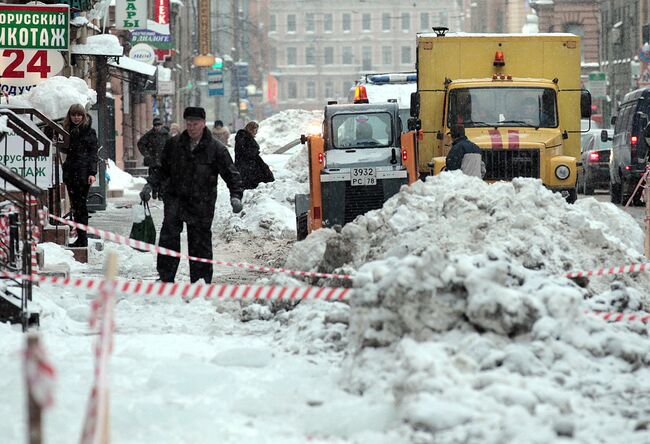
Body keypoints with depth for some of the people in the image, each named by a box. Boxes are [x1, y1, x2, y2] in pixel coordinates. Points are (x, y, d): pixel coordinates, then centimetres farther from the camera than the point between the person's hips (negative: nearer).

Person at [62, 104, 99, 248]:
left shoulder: (89, 131, -2)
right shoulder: (68, 130, 17)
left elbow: (94, 153, -6)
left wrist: (92, 172, -13)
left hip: (83, 172, -6)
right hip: (70, 172, 6)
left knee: (80, 204, -8)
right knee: (75, 205, 5)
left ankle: (83, 239, -7)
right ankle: (80, 238, 8)